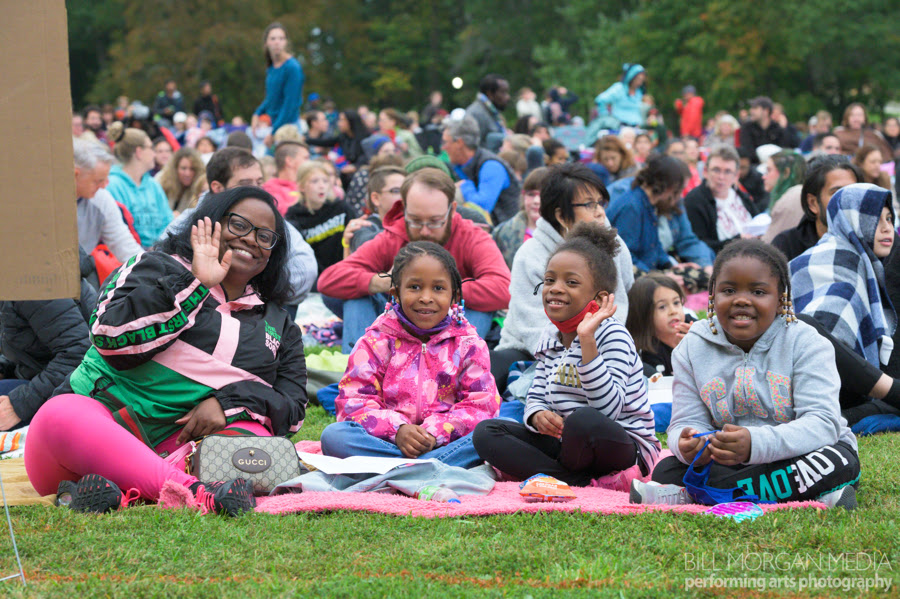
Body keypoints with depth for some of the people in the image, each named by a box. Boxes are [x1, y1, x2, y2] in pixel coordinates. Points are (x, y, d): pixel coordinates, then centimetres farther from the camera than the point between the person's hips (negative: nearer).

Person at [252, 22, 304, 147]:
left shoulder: (293, 68, -15)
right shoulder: (271, 67, 10)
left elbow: (290, 104, -17)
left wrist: (274, 133, -16)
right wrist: (257, 113, 9)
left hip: (288, 126, -8)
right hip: (275, 125, 8)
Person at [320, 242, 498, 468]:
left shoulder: (467, 343, 9)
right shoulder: (377, 341, 8)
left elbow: (481, 405, 0)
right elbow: (353, 401, -1)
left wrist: (436, 431, -16)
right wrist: (397, 430, -18)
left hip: (447, 443, 0)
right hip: (388, 441, 0)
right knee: (333, 435, -28)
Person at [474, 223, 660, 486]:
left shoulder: (612, 336, -14)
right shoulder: (550, 337, 9)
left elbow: (608, 410, -27)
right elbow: (536, 395, 12)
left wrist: (587, 340, -32)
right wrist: (537, 415, -14)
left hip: (627, 448, -7)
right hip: (565, 442, 7)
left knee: (584, 420, -40)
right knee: (485, 432, -8)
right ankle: (578, 482, -19)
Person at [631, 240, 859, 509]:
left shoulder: (805, 343, -10)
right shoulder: (693, 349, 0)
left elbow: (822, 423, -23)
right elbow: (688, 421, -7)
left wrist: (756, 443, -42)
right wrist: (687, 445, -36)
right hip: (725, 464, 2)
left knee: (840, 464, -35)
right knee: (665, 471, -22)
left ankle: (694, 494, -31)